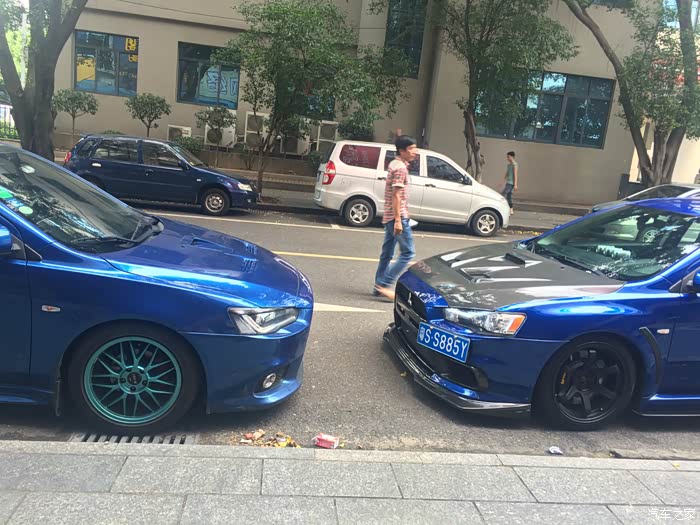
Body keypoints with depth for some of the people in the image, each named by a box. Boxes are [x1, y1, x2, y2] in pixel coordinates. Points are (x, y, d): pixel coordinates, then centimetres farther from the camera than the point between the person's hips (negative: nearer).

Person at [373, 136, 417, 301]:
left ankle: (379, 286, 17)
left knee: (387, 253, 12)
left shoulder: (395, 164, 17)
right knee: (408, 253, -6)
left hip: (389, 216, 10)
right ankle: (384, 284, -8)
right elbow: (396, 195, -19)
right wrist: (398, 220, -22)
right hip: (398, 217, -10)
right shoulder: (400, 168, -13)